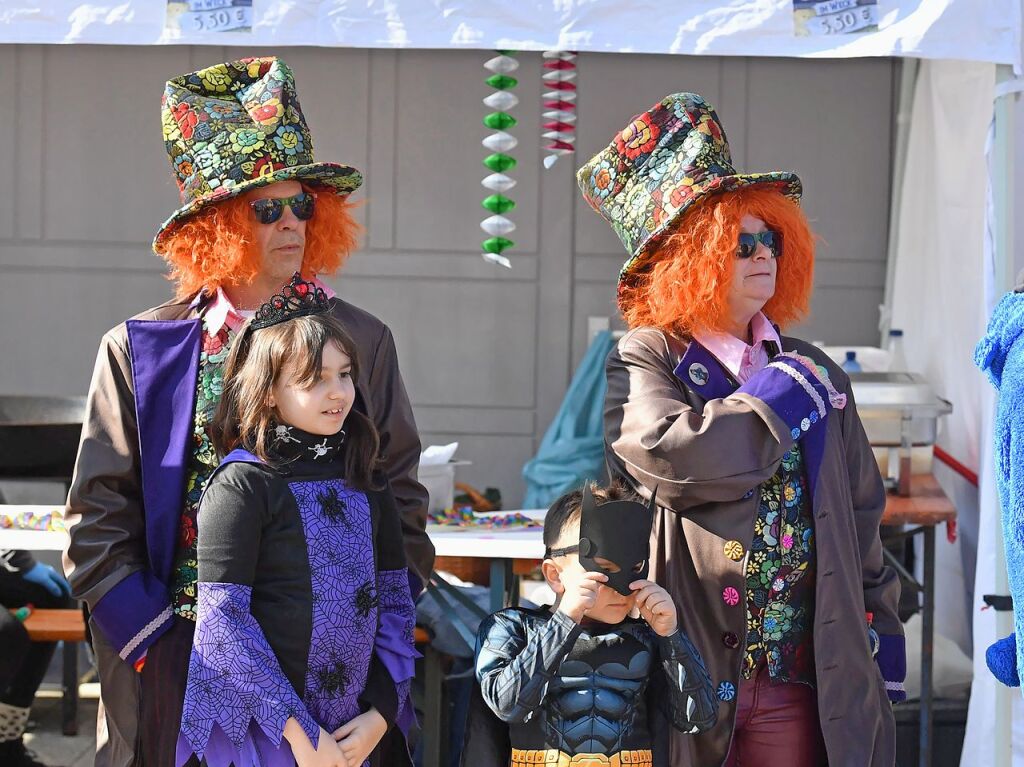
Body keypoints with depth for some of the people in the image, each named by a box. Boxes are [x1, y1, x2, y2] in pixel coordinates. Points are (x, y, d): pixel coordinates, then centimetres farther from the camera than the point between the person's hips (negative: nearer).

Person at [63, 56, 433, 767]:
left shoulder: (363, 341, 6)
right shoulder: (140, 350, 3)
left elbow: (401, 501, 6)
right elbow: (98, 521, 3)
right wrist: (152, 634, -8)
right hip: (181, 655, 0)